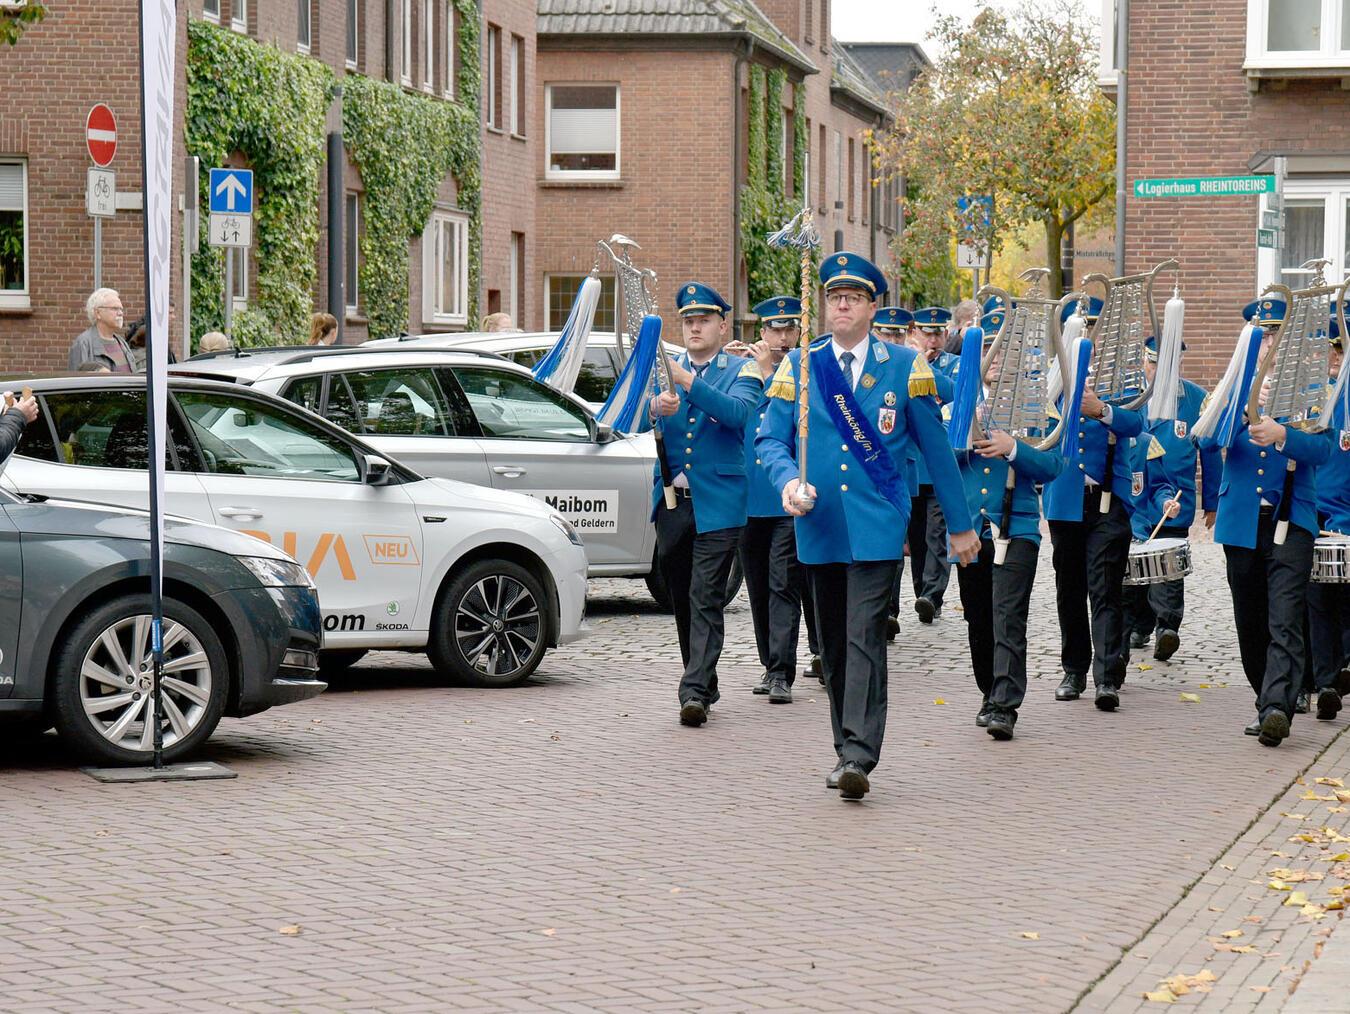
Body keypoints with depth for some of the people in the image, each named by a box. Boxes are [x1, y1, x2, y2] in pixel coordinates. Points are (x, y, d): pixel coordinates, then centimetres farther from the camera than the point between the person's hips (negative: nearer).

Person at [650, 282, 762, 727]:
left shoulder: (741, 371, 1)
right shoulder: (665, 370, 12)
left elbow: (738, 411, -20)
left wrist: (689, 382, -31)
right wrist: (658, 409, -26)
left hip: (718, 502, -5)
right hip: (672, 500, 5)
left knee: (706, 599, -11)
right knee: (680, 598, 11)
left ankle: (695, 691, -16)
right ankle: (704, 683, 24)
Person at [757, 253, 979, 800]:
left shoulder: (905, 366, 2)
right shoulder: (799, 365, 6)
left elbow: (936, 448, 7)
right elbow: (770, 438, 5)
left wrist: (961, 526, 10)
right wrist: (788, 481, -17)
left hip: (877, 526, -3)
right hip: (819, 526, 3)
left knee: (865, 638, -14)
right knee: (833, 645, 10)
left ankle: (858, 757, -20)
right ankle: (847, 750, 21)